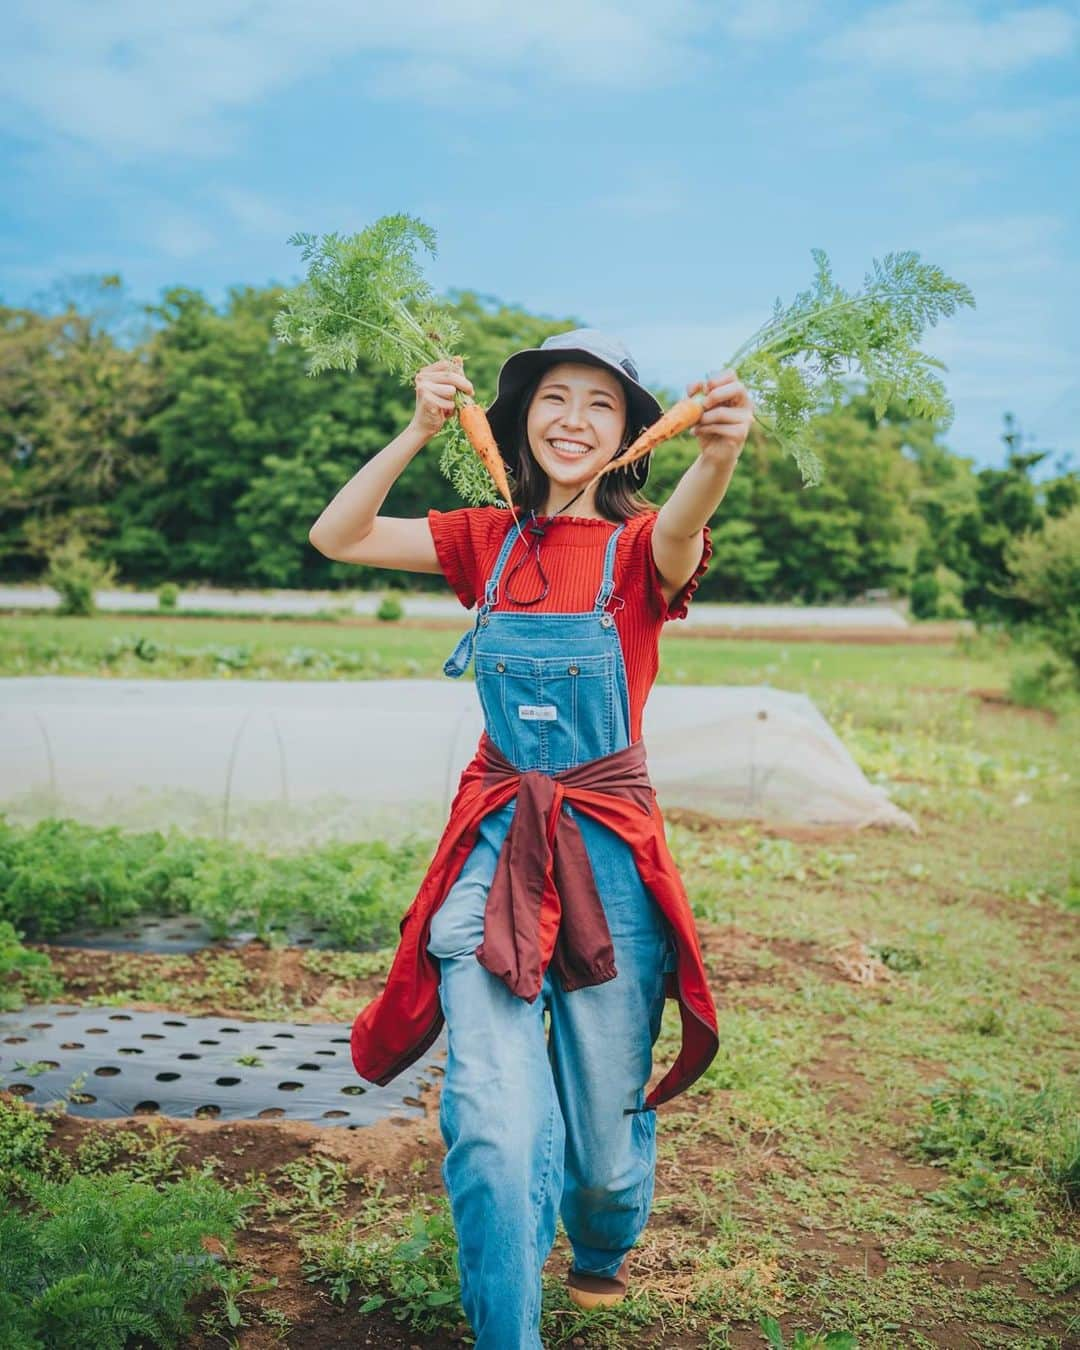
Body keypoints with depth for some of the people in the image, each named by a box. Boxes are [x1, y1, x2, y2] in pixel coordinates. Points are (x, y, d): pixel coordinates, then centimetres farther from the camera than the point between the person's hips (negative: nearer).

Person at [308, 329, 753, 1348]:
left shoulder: (639, 546, -3)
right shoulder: (490, 540, 6)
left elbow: (679, 538, -29)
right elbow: (335, 537, -1)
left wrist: (718, 454, -50)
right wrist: (418, 431, -14)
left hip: (606, 845, -1)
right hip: (494, 840, 2)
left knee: (606, 1113, 10)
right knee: (489, 1116, -11)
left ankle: (601, 1247, 45)